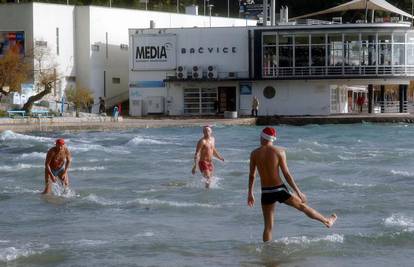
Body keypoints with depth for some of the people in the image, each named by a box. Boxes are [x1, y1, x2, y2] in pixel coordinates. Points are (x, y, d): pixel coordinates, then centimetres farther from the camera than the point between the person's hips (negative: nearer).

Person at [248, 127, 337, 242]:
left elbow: (251, 175, 2)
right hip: (280, 190, -1)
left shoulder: (254, 154, -3)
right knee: (302, 206, 21)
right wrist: (298, 192, -3)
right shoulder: (279, 152, -8)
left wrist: (250, 193, 14)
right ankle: (327, 221, 40)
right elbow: (286, 174, -9)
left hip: (266, 193, 1)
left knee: (268, 226, 8)